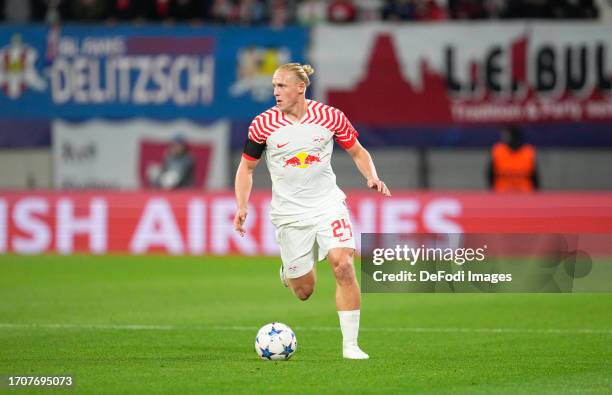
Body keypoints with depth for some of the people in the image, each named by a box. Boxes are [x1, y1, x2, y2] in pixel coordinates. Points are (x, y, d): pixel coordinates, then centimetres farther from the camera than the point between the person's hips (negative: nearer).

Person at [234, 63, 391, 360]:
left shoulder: (330, 116, -5)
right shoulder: (263, 124, -6)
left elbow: (357, 152, 9)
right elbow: (247, 167, 6)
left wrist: (372, 178, -9)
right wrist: (242, 207, -6)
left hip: (328, 204, 0)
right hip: (289, 212, 0)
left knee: (344, 267, -20)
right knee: (304, 291, 3)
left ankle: (350, 344, -12)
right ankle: (289, 272, 42)